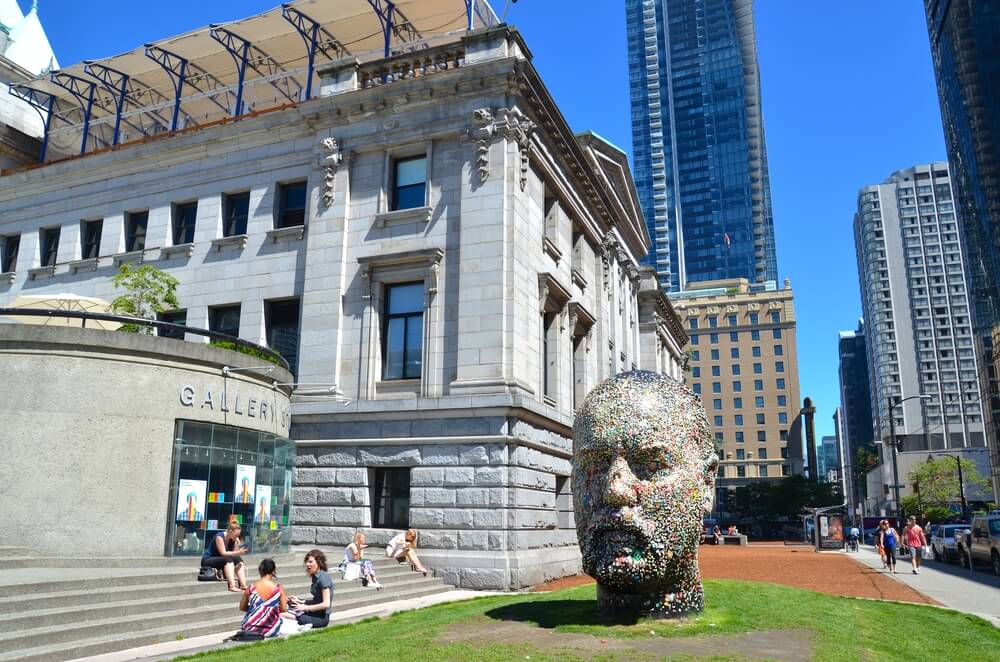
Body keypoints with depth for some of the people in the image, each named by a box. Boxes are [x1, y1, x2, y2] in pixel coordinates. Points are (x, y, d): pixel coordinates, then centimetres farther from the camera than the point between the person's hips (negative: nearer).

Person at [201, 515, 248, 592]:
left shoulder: (232, 539, 3)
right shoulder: (219, 537, -20)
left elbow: (234, 553, -1)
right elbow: (223, 553, -26)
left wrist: (237, 544, -15)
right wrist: (239, 552, -32)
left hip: (220, 560, 8)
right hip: (207, 560, -8)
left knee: (238, 559, -12)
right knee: (228, 559, -32)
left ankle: (243, 585, -22)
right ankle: (232, 586, -43)